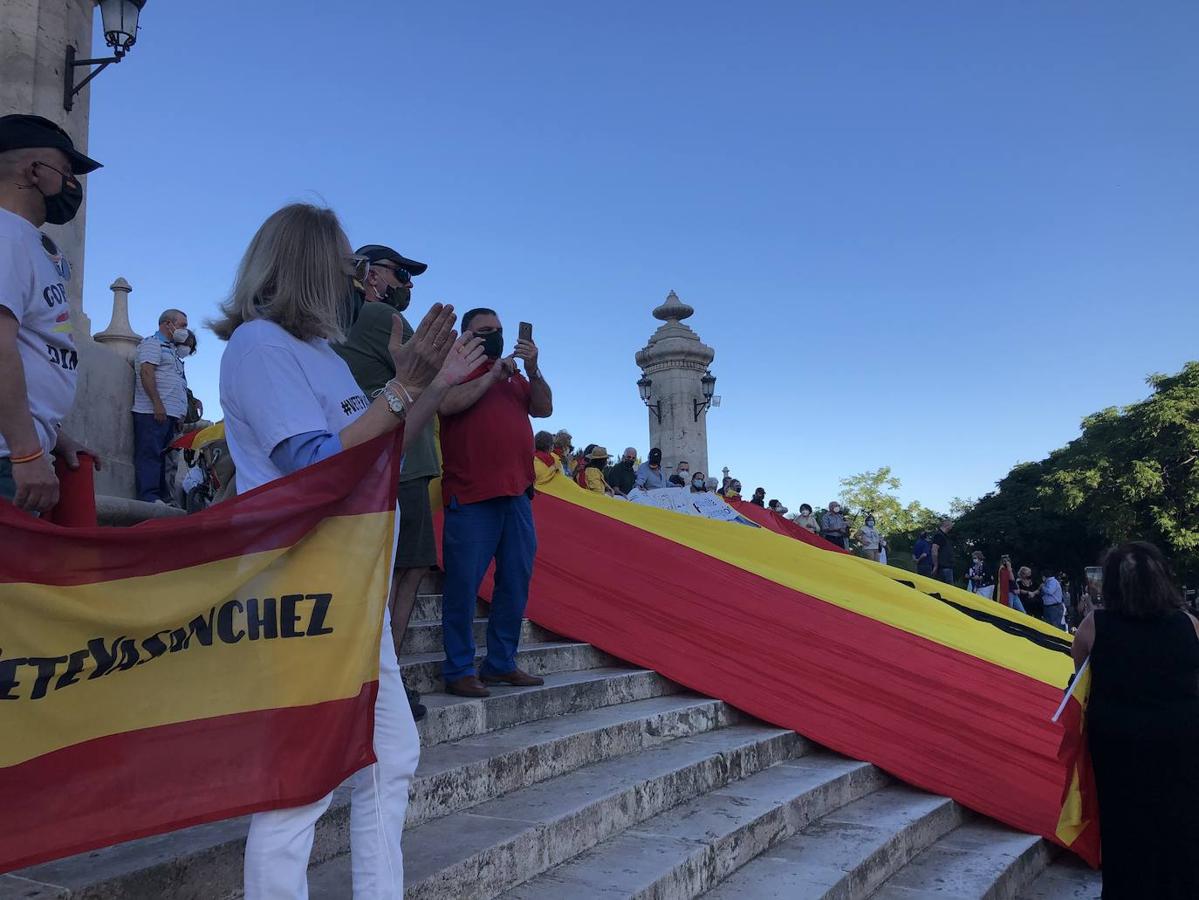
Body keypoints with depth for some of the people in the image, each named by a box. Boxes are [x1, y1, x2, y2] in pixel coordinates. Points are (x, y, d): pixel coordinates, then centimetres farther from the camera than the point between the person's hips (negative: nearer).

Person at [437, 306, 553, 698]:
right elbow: (447, 404, -14)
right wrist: (493, 376, -11)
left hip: (517, 495, 6)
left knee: (516, 583, 8)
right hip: (471, 496, -6)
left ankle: (501, 663, 17)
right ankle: (459, 670, 4)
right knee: (464, 584, -4)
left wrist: (533, 370, -4)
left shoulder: (515, 375, 22)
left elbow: (544, 409, 10)